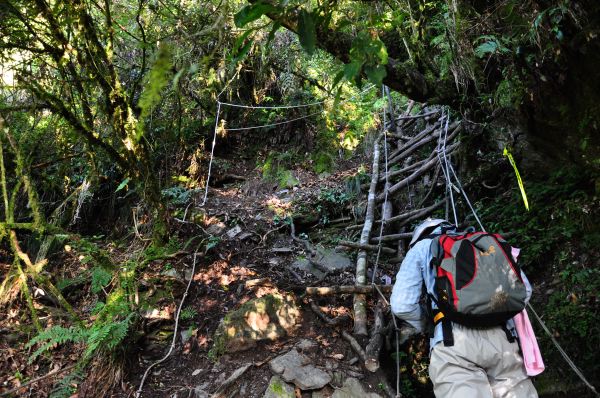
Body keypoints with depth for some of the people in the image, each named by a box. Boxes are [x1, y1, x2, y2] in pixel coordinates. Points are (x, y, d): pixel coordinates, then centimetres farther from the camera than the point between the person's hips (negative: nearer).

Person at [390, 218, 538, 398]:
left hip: (452, 339, -3)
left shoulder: (421, 247, 23)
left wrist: (423, 325, 31)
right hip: (502, 337, 3)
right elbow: (524, 289, 24)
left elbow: (401, 305, 12)